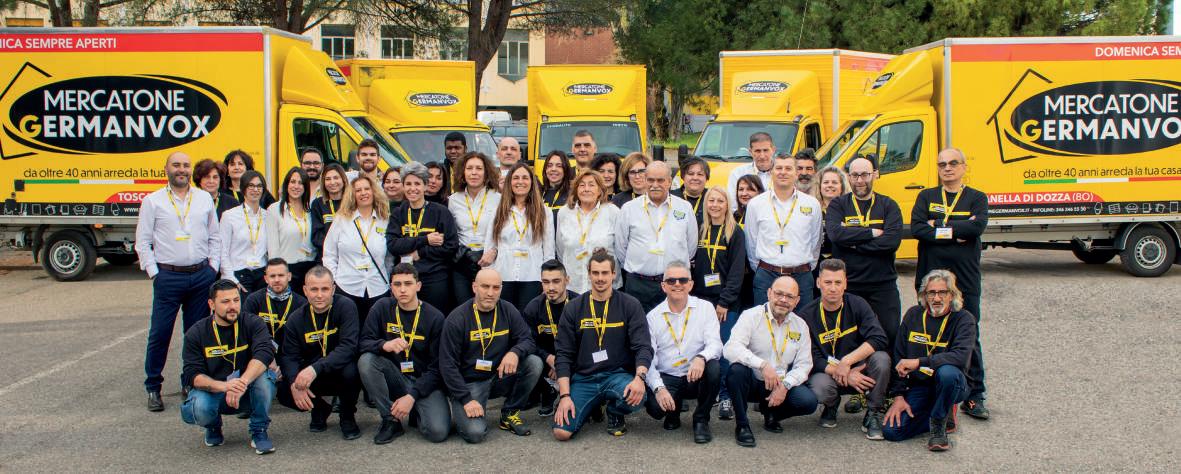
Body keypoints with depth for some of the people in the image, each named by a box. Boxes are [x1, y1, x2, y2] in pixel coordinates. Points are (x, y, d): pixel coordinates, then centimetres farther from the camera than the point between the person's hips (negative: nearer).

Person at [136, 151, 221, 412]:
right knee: (159, 333, -2)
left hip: (201, 275, 3)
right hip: (168, 276, -2)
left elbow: (215, 237, 14)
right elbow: (143, 242, 3)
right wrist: (153, 273, -4)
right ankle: (153, 387, 8)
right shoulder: (153, 201, 3)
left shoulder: (205, 199, 11)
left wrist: (213, 268, 5)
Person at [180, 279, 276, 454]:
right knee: (200, 408, -33)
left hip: (246, 393, 0)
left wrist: (242, 383, -42)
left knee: (264, 376, -32)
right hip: (212, 391, 0)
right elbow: (193, 375, -14)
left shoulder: (252, 323, -7)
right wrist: (224, 386, -35)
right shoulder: (195, 333, -5)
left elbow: (265, 353, -25)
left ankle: (259, 432, -12)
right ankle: (213, 426, 6)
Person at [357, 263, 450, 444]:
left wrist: (412, 396, -18)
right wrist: (384, 345, -29)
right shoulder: (382, 308, 0)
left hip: (424, 382, -2)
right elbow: (364, 342, -6)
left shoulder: (435, 317, -6)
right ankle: (391, 420, -13)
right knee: (366, 360, -28)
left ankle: (418, 411, 9)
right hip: (394, 378, 3)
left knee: (438, 432, -28)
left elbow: (436, 367, -8)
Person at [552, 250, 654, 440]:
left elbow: (643, 346, -5)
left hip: (618, 374, -1)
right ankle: (592, 407, 16)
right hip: (583, 378, 1)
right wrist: (565, 395, -10)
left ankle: (615, 414, 4)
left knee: (636, 398, -36)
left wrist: (639, 377, -26)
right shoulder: (573, 309, 5)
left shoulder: (630, 305, 2)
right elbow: (563, 354, 2)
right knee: (561, 432, -20)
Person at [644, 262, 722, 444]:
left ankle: (701, 420, -6)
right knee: (655, 407, -30)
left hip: (697, 376, 0)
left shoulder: (705, 308, 2)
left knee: (714, 368, -33)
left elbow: (715, 344, -10)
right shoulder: (653, 317, 2)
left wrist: (701, 358, -34)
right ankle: (674, 412, 13)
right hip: (667, 379, 0)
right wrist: (659, 388, -20)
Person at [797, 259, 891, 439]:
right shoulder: (807, 316, -8)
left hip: (858, 370, 1)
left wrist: (847, 361, -28)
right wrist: (841, 373, -25)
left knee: (881, 358, -29)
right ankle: (831, 407, 6)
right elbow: (812, 359, -11)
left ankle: (874, 415, -8)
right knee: (820, 388, -35)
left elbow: (879, 339, -18)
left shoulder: (857, 305, -6)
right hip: (826, 372, -1)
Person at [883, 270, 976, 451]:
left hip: (952, 384, -4)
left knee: (947, 372, -39)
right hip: (919, 387, 4)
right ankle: (945, 416, 10)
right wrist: (898, 396, -4)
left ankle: (938, 423, -11)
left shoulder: (963, 319, -8)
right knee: (892, 431, -16)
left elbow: (961, 357, -26)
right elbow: (898, 357, 5)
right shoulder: (913, 315, 4)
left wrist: (919, 362, -29)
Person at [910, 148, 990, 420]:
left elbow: (977, 226, -14)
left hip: (965, 279, -1)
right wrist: (957, 232, -13)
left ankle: (974, 397, 8)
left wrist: (938, 226, -11)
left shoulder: (977, 198, 7)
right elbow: (916, 228, -8)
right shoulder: (926, 197, 10)